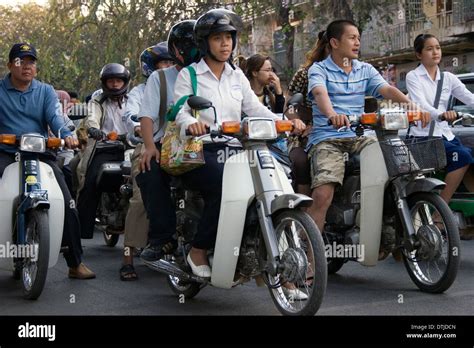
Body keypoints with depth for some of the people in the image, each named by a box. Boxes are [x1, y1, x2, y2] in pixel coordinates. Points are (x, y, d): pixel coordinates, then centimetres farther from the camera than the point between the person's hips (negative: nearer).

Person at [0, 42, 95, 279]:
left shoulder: (45, 91, 14)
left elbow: (55, 117, -1)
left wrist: (66, 135, -23)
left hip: (41, 153, 2)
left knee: (66, 204, -7)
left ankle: (75, 263, 2)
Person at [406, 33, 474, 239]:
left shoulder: (448, 78, 15)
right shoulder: (413, 77, 0)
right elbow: (421, 105, -17)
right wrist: (441, 114, -37)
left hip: (445, 134, 5)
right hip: (423, 135, -5)